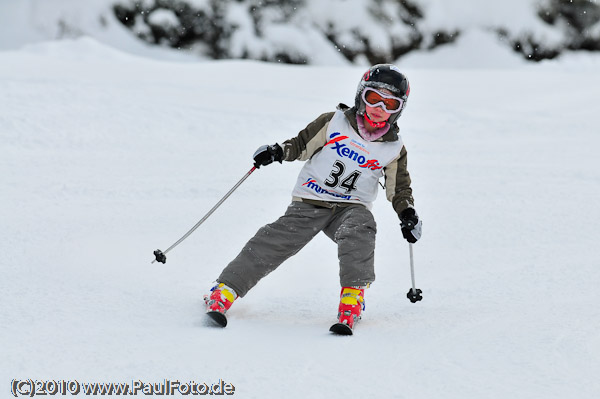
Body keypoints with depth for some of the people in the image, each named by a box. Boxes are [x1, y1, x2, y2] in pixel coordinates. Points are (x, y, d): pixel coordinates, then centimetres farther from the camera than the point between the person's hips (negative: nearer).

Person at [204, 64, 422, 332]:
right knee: (276, 240, -17)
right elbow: (302, 144, 7)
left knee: (358, 233, -33)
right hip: (309, 203, -1)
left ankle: (353, 294, -28)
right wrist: (279, 151, -11)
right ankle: (223, 292, -15)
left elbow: (400, 189, 14)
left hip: (351, 207, 1)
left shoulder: (394, 149, 5)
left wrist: (407, 214, -3)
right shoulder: (334, 122, 0)